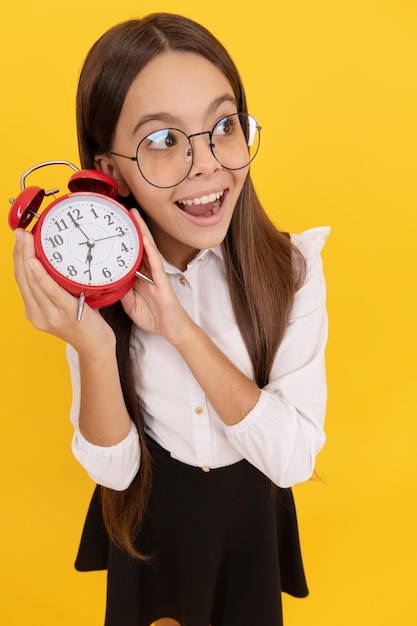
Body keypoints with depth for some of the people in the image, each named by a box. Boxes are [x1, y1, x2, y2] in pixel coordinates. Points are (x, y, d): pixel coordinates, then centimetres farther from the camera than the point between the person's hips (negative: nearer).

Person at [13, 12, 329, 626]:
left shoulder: (292, 267, -24)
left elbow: (294, 460, -26)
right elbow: (112, 469, -18)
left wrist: (182, 330, -37)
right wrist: (94, 348, -37)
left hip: (252, 518, 0)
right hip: (147, 520, 1)